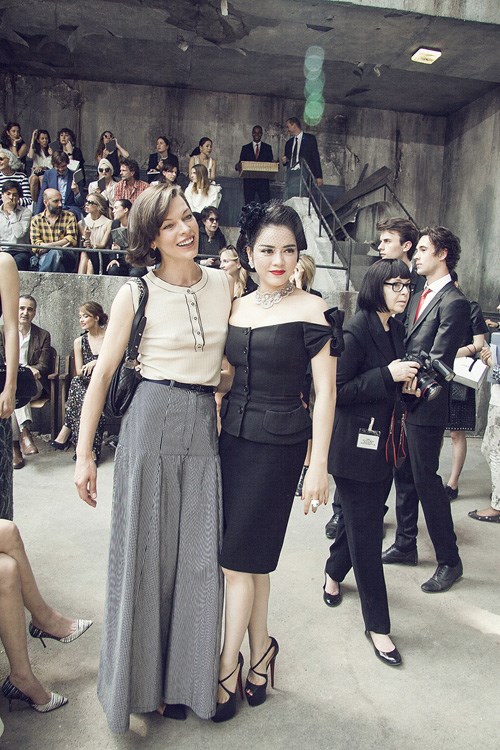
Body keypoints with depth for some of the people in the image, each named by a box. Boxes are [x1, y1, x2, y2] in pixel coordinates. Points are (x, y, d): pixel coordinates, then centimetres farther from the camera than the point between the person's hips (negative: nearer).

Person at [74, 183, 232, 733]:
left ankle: (182, 679, 30)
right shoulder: (136, 294, -2)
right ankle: (140, 676, 31)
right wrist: (84, 454, -5)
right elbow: (103, 373, -2)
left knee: (199, 554, 7)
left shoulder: (223, 285, 8)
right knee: (145, 552, 7)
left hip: (204, 425, 3)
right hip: (151, 421, -3)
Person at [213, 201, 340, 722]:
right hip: (231, 438, 5)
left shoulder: (311, 310, -7)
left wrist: (318, 465, -11)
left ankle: (228, 664, 20)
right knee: (253, 557, 12)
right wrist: (215, 428, 12)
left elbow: (325, 391, -9)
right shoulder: (235, 308, 8)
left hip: (278, 444, -5)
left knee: (240, 555, 0)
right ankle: (261, 649, 33)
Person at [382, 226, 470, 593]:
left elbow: (437, 360, -18)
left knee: (426, 479, -1)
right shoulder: (418, 297, 14)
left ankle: (449, 561, 15)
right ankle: (405, 545, 32)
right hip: (404, 401, 9)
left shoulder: (454, 302, -13)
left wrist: (412, 385, -17)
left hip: (426, 405, -8)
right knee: (404, 475, 16)